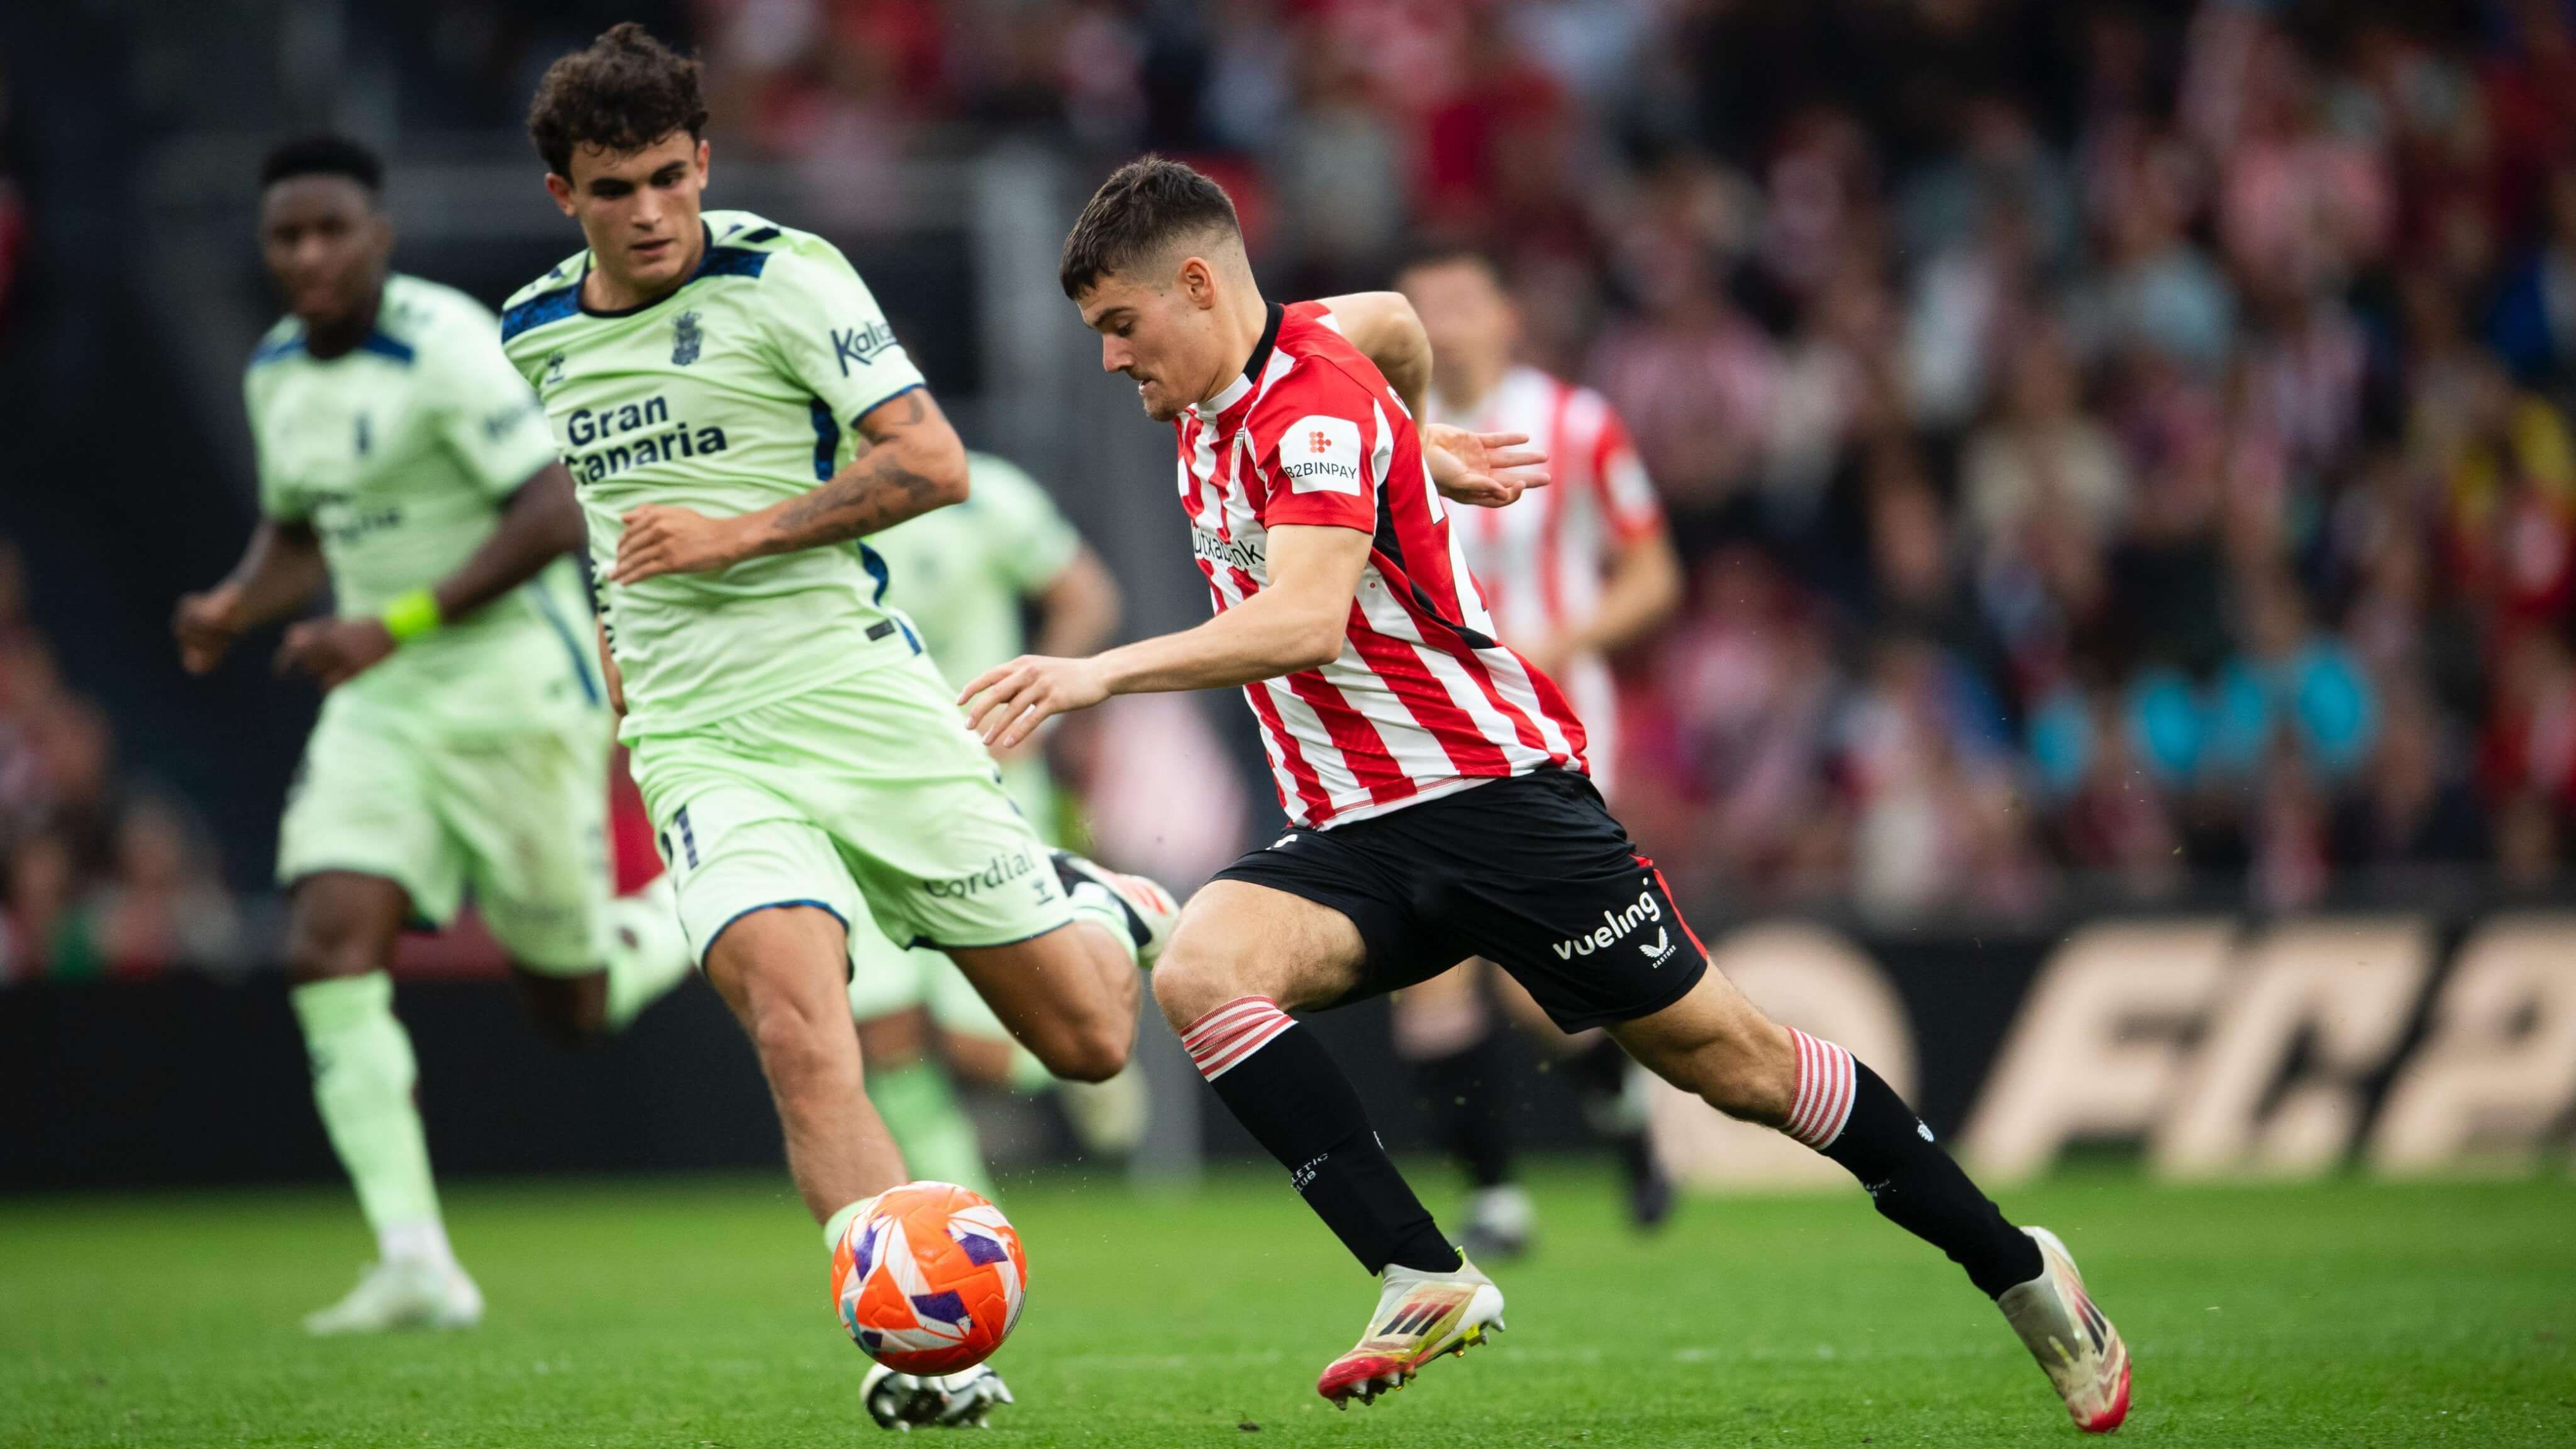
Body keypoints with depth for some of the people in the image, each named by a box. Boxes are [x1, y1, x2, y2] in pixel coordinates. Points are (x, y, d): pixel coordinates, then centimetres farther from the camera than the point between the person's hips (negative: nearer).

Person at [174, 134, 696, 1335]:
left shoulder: (446, 345, -16)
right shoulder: (276, 372, 8)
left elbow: (554, 515, -22)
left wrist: (394, 628, -26)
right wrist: (232, 609, 1)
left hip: (511, 683, -6)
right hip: (383, 702, 7)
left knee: (574, 1006, 2)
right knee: (328, 946, -15)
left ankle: (684, 924, 38)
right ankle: (415, 1265, -18)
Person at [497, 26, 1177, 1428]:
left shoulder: (783, 277, -6)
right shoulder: (529, 336, 9)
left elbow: (932, 461, -11)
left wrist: (733, 536, -17)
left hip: (862, 699, -2)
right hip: (704, 747, 2)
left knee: (1086, 1040, 4)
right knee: (801, 1036, -25)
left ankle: (1094, 911, 39)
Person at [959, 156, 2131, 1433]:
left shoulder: (1315, 404, -19)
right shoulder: (1217, 390, 8)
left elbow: (1304, 621, -35)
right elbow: (1389, 318, 30)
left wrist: (1101, 673, -41)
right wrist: (1420, 446, 42)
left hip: (1492, 791, -8)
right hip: (1349, 836, 8)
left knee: (1718, 1052, -2)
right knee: (1197, 972, -22)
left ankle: (2019, 1271, 15)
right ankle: (1424, 1280, -24)